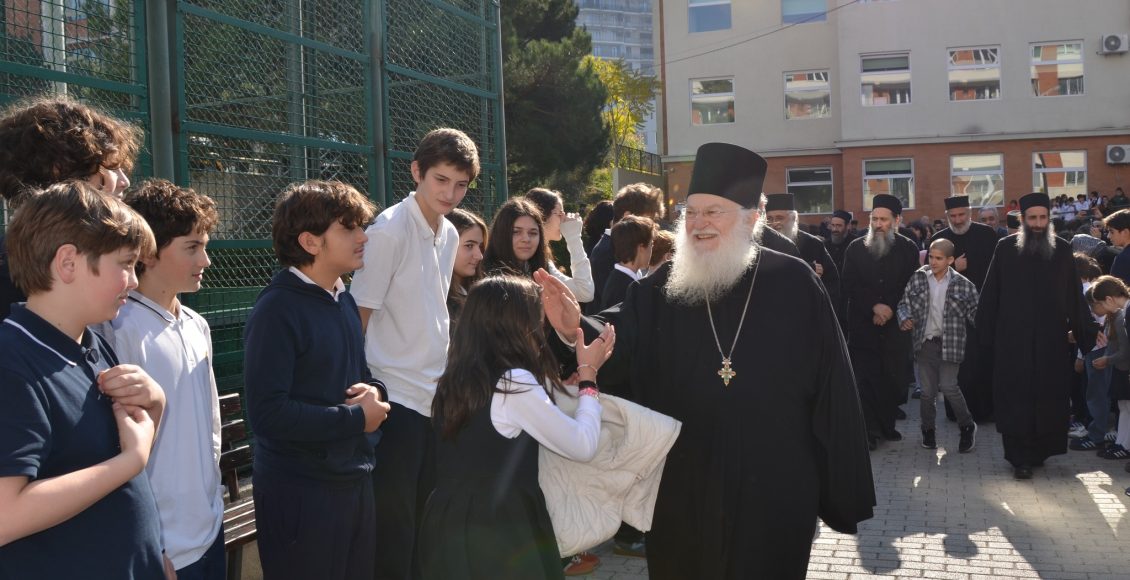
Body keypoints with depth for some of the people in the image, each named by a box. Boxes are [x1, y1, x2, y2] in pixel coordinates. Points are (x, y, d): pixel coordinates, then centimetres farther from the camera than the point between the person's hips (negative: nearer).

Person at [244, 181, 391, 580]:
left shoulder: (344, 300, 10)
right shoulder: (276, 310, -17)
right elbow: (268, 413, -25)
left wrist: (375, 392, -3)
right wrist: (357, 418, -16)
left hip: (355, 480, 8)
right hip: (300, 493, -8)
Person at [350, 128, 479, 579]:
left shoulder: (449, 234, 8)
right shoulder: (389, 230, -14)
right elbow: (358, 319, -13)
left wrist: (445, 369, 17)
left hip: (435, 395, 7)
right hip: (396, 397, -7)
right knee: (395, 523, 0)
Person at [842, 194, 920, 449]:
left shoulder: (908, 249, 3)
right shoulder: (856, 248, 3)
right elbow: (849, 286, -1)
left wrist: (890, 309, -10)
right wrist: (873, 306, -12)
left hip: (895, 326, 0)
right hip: (862, 326, 0)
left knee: (894, 379, 4)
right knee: (865, 380, -4)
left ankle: (887, 425, 18)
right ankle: (870, 430, 1)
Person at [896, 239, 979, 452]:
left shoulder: (962, 284, -4)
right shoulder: (918, 278, 1)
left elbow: (975, 313, 3)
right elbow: (905, 303, 6)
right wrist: (905, 318, -11)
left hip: (949, 344, -2)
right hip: (925, 343, 3)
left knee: (948, 387, -10)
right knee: (927, 390, 9)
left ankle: (967, 426, 13)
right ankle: (928, 429, 29)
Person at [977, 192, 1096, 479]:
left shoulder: (1062, 250, 4)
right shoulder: (1005, 248, 0)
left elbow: (1074, 296, 6)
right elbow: (991, 294, 1)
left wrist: (1084, 333, 4)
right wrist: (986, 332, -2)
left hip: (1051, 338, 2)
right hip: (1013, 338, -2)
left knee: (1048, 398, 7)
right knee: (1016, 399, 1)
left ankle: (1039, 450, 22)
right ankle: (1019, 457, 6)